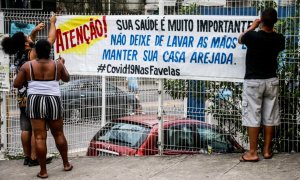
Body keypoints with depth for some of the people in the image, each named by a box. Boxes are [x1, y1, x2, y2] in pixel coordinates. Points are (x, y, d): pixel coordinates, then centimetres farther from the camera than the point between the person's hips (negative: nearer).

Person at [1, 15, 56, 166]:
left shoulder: (18, 54, 5)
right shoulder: (33, 54, -14)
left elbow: (29, 40, 25)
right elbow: (51, 40, -8)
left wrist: (35, 30, 11)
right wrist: (52, 23, 4)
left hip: (22, 96, 8)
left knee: (26, 128, 10)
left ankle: (27, 156, 14)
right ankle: (34, 158, -2)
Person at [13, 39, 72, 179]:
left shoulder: (27, 66, -2)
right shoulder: (57, 65, 2)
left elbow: (16, 84, 2)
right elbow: (66, 79, 19)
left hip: (35, 102, -1)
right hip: (53, 101, 1)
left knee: (40, 137, -1)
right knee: (59, 134, 16)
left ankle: (43, 171, 1)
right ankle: (66, 164, 27)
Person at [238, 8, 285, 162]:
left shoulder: (252, 36, -16)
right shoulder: (279, 39, -5)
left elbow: (240, 40, 8)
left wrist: (253, 27, 19)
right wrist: (271, 29, 29)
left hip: (253, 82, -4)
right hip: (271, 81, 4)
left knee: (252, 117, -1)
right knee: (269, 117, 9)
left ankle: (252, 153, -1)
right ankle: (267, 150, 16)